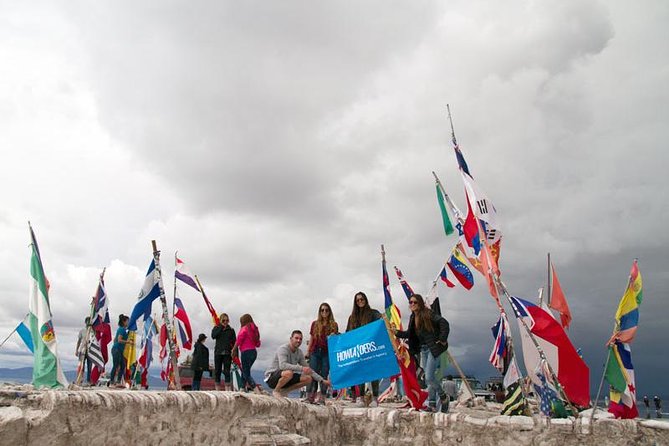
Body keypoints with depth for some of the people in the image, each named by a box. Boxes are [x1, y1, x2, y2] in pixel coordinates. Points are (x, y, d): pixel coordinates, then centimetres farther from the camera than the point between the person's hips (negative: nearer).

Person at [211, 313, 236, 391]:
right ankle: (217, 388, 8)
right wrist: (221, 327, -11)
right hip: (218, 352, 1)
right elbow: (213, 336, -12)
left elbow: (234, 342, 6)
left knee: (227, 371, -3)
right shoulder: (216, 328, 9)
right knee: (217, 371, 3)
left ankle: (227, 388, -3)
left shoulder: (231, 330, 9)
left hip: (227, 353, -1)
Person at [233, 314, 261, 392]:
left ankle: (255, 387, -21)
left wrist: (234, 349, 3)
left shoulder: (244, 328, -6)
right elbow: (258, 344, 14)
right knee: (244, 370, 20)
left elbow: (239, 340, -10)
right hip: (254, 352, 8)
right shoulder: (254, 329, 15)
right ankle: (243, 387, 23)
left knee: (246, 372, -6)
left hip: (246, 352, -8)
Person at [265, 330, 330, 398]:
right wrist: (301, 368, -43)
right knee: (289, 373, -38)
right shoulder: (283, 349, -19)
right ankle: (276, 391, -11)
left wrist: (322, 380, 0)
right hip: (271, 377, -8)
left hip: (285, 378, 8)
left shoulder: (299, 353, 3)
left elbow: (308, 369, 9)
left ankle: (284, 391, 4)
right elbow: (282, 365, -36)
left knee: (308, 378, -6)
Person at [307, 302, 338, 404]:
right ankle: (311, 396, -5)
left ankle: (322, 398, -2)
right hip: (315, 351, 1)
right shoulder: (315, 324, 13)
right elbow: (311, 339, 13)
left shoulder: (334, 325, 9)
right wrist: (308, 352, 7)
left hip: (327, 352, -1)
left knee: (324, 374, -2)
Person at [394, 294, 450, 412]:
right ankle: (432, 404, 16)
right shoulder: (413, 317, 10)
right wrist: (397, 332, 7)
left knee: (429, 377, -11)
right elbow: (409, 334, 19)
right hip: (423, 349, 8)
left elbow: (444, 323, -20)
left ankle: (443, 396, 13)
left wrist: (443, 339, -20)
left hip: (433, 348, -8)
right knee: (428, 378, 10)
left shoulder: (428, 314, -13)